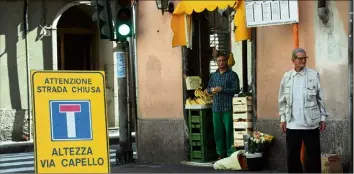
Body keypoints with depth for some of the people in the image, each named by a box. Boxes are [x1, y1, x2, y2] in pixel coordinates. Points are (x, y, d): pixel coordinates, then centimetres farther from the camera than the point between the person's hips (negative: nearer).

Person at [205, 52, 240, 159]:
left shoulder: (232, 75, 0)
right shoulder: (214, 75, 16)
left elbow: (236, 90, -8)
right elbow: (208, 88, 22)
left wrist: (222, 89, -14)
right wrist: (211, 90, -2)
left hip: (228, 107, -5)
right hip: (216, 107, 5)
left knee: (229, 131, -6)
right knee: (218, 131, 6)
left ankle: (231, 154, -1)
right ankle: (221, 153, 14)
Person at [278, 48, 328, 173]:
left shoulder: (314, 75, 0)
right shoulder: (287, 77, 6)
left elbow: (320, 98, 3)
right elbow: (282, 100, 11)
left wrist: (323, 117, 0)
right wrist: (283, 118, 8)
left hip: (311, 123, -2)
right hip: (292, 123, 2)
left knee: (313, 155, 3)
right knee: (292, 156, 7)